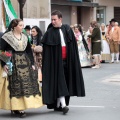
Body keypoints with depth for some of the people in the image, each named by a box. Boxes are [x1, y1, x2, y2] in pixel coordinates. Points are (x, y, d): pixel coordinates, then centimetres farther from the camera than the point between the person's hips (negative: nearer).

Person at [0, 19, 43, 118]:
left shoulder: (25, 37, 13)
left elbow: (29, 51, 15)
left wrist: (32, 64, 7)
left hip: (25, 64, 5)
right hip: (12, 64, -5)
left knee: (26, 85, -2)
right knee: (15, 86, -8)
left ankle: (19, 108, 3)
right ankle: (15, 108, -3)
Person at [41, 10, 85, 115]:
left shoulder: (67, 30, 6)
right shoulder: (50, 33, -5)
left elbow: (73, 46, 10)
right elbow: (46, 51, -7)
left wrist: (73, 61, 7)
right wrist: (47, 64, -12)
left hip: (67, 60, 4)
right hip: (56, 61, -4)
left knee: (66, 82, 8)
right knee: (59, 81, -9)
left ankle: (57, 105, 18)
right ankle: (63, 104, -15)